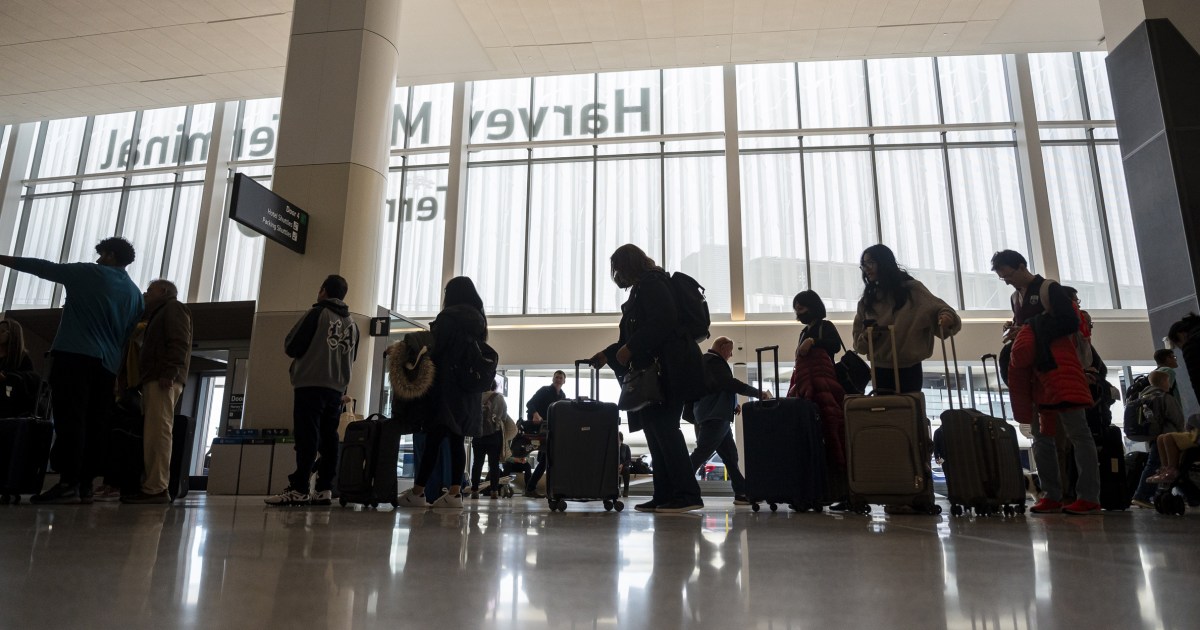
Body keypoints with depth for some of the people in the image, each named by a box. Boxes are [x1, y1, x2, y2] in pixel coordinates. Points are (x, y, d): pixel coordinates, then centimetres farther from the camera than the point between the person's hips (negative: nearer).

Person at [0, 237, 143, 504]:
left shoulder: (88, 273, 2)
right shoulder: (135, 293, 17)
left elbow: (43, 267, 8)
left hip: (74, 355, -6)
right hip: (107, 364, 6)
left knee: (70, 418, -11)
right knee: (94, 423, 3)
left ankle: (68, 483, -18)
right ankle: (85, 484, 1)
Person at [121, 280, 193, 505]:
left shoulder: (173, 308, 4)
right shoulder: (160, 314, 33)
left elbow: (179, 343, -12)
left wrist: (169, 373, -23)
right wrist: (143, 379, 15)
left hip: (162, 379, -10)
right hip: (154, 380, 10)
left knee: (157, 433, -15)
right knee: (153, 435, 4)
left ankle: (156, 488, -20)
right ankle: (154, 486, 3)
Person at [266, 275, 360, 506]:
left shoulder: (317, 313, -3)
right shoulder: (352, 323, 15)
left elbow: (291, 347, -3)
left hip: (311, 385, -6)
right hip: (337, 389, 6)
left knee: (306, 437, -8)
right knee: (328, 439, 5)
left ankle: (298, 489, -10)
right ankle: (324, 489, 2)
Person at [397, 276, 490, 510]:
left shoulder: (448, 317, -7)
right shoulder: (480, 320, 14)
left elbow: (435, 349, -9)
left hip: (447, 387, -7)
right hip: (470, 390, 7)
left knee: (433, 440, -5)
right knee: (456, 441, 6)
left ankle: (417, 493, -2)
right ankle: (454, 494, 2)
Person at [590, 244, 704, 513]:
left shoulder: (652, 284, -6)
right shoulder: (643, 288, 23)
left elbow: (663, 323, -20)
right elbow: (633, 336, 26)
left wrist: (630, 349, -17)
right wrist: (608, 354, 24)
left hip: (668, 368, -10)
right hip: (655, 370, 10)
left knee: (663, 427, -12)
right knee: (657, 429, 6)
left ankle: (688, 494, -10)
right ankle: (664, 496, 7)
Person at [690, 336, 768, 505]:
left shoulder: (708, 361, 23)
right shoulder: (714, 361, -9)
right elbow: (730, 383, -19)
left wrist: (731, 405, 16)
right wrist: (759, 393, -14)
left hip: (716, 417, 11)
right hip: (714, 417, -11)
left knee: (729, 455, 9)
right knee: (701, 453, -13)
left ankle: (742, 493, 10)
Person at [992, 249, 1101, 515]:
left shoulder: (1048, 288, -4)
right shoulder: (1015, 297, 19)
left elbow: (1071, 322, -14)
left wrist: (1030, 331, -14)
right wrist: (1015, 332, 5)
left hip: (1058, 366, -8)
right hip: (1033, 372, 8)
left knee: (1077, 432, -7)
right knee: (1041, 436, 7)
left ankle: (1089, 497, -7)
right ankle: (1052, 496, 12)